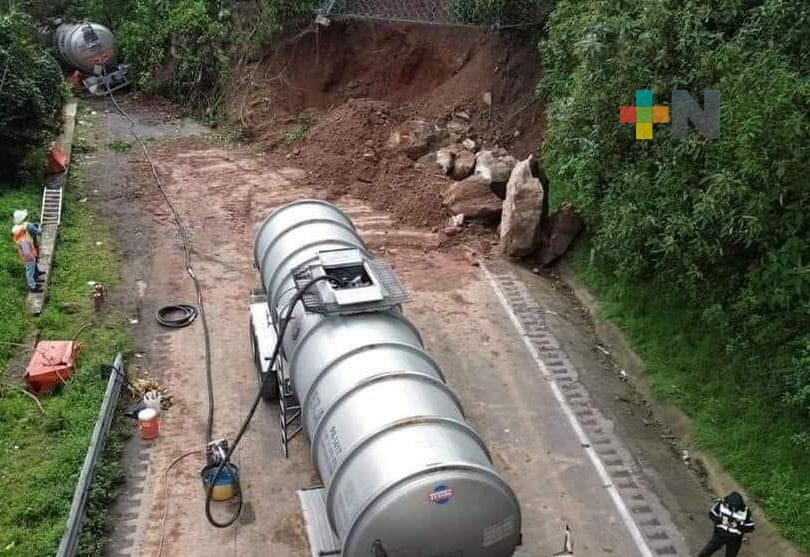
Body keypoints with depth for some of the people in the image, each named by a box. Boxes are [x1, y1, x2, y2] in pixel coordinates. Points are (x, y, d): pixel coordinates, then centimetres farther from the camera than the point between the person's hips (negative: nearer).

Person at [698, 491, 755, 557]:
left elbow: (750, 528, -13)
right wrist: (721, 520, -23)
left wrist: (738, 525, -27)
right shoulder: (721, 505, -20)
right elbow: (711, 514, -7)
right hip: (719, 534, 0)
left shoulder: (745, 512, -21)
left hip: (734, 539, 0)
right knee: (709, 549, 14)